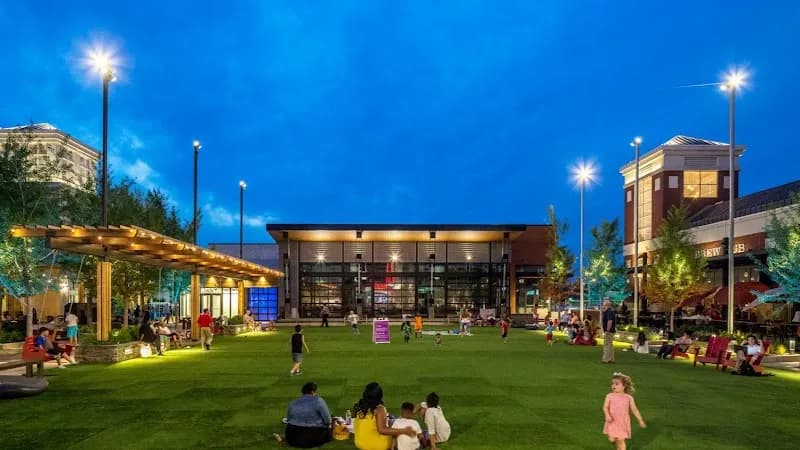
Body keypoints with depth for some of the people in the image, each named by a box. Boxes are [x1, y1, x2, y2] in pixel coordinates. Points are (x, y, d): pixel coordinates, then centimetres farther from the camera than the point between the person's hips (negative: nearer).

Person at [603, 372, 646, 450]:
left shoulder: (628, 398, -3)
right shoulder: (609, 396, -4)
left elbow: (634, 410, 5)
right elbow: (605, 407, -9)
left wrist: (640, 421, 5)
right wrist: (607, 415, -28)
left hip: (623, 423, 0)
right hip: (612, 422, 0)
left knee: (621, 441, -1)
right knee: (611, 439, 0)